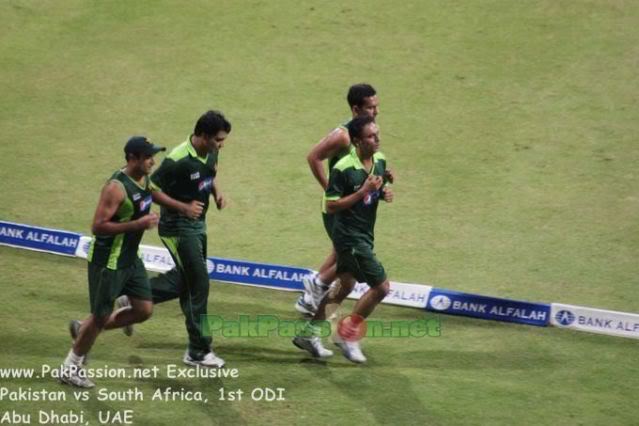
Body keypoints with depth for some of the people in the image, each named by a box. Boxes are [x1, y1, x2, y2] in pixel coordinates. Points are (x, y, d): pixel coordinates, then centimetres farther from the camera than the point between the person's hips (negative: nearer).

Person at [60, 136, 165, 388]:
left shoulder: (145, 180, 3)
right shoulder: (116, 188, -25)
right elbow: (98, 226, -27)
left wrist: (147, 220, 8)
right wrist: (138, 224, -29)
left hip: (130, 259, 9)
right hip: (107, 261, -9)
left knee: (144, 310, 7)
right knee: (101, 316, 1)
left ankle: (84, 330, 24)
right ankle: (70, 369, 19)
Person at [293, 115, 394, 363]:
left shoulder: (380, 161, 4)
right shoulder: (343, 168, -20)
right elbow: (330, 206, -18)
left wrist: (385, 193, -4)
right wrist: (364, 191, -24)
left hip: (365, 235, 9)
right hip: (349, 237, -9)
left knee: (345, 287, 18)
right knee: (381, 286, -10)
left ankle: (308, 333, 29)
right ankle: (347, 334, 6)